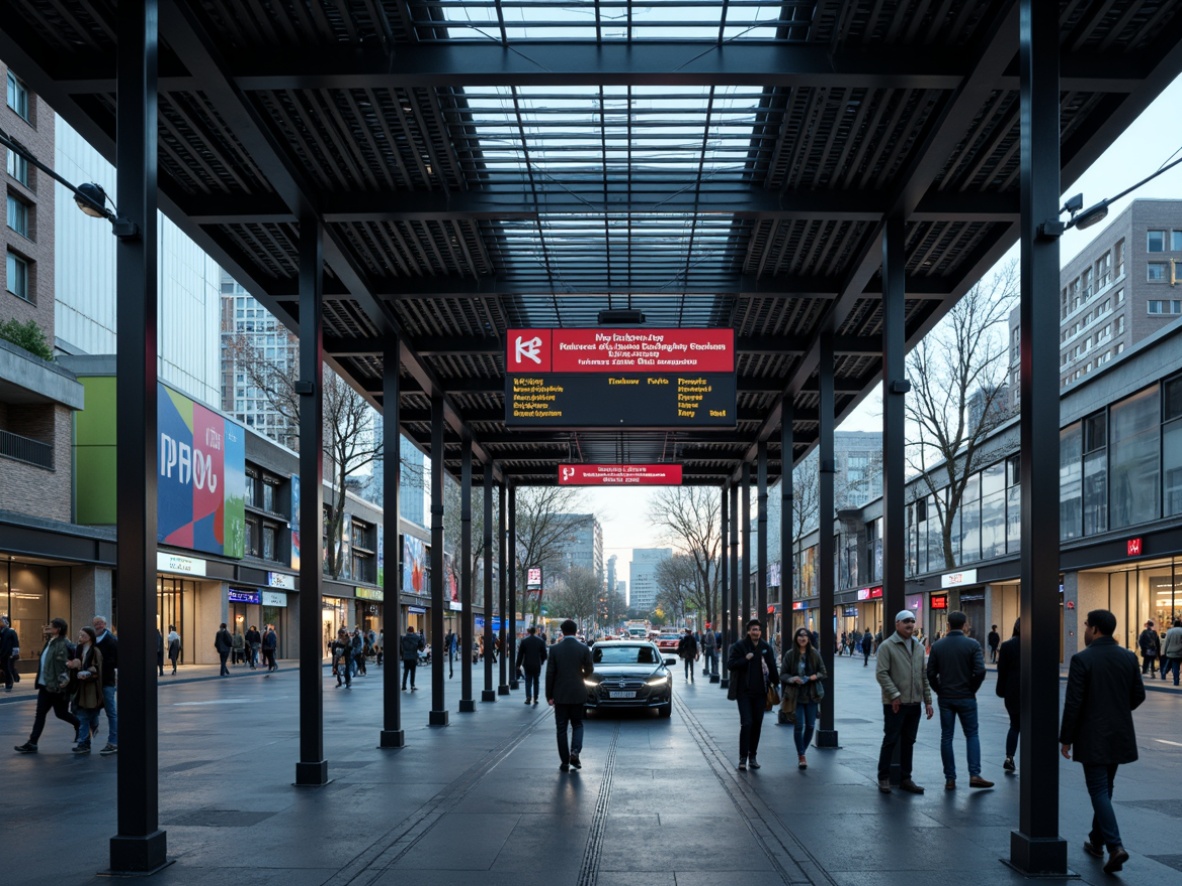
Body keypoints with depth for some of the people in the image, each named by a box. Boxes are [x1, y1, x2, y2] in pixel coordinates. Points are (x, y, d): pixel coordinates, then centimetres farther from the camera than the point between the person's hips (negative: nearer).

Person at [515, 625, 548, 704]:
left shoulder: (524, 641, -5)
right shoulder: (541, 641, -2)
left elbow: (520, 654, -3)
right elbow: (544, 654, 1)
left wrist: (518, 664, 4)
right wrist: (541, 661, 18)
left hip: (527, 665, -1)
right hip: (537, 665, 1)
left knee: (528, 681, 5)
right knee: (536, 682, 11)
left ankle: (528, 697, -11)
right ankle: (535, 698, 10)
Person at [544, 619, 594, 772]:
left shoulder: (555, 649, -7)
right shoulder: (583, 648, -5)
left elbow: (550, 673, -7)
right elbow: (589, 670, 0)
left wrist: (549, 695, 1)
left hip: (560, 694, -1)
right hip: (578, 693, 1)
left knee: (561, 728, 6)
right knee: (577, 724, 15)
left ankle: (565, 762, 5)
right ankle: (575, 751, -8)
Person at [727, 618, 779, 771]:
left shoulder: (766, 648, 6)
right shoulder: (739, 646, -3)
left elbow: (772, 668, 12)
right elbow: (730, 664, -8)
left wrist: (775, 684, 7)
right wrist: (745, 659, -21)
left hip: (760, 692, 4)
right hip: (744, 692, -4)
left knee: (757, 724, 8)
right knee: (746, 723, -11)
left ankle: (753, 756, 19)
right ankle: (743, 758, -4)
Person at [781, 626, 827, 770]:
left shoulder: (815, 654, 2)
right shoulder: (790, 655, -2)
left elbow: (824, 673, 7)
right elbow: (782, 674, 0)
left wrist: (815, 676, -13)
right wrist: (792, 679, -19)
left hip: (812, 695, 2)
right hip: (796, 695, -2)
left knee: (810, 725, 6)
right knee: (799, 725, -6)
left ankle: (802, 751, 27)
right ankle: (801, 756, 4)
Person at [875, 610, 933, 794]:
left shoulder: (918, 647, 12)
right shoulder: (887, 646, -7)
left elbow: (924, 676, 15)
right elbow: (881, 673, -13)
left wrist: (928, 700, 10)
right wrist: (894, 695, -18)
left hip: (914, 703, 6)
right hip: (895, 704, -6)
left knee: (909, 742, 10)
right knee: (890, 741, -1)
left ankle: (905, 779, 18)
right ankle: (883, 778, 9)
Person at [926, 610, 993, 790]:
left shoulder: (938, 646, -2)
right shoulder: (972, 644, -9)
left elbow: (931, 673, -2)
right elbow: (980, 671, -15)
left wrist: (939, 690, 11)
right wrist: (972, 689, 1)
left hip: (945, 698, 2)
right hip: (966, 698, -2)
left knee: (946, 737, 7)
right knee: (972, 735, 10)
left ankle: (950, 779, 7)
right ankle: (974, 775, -1)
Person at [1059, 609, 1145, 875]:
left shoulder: (1082, 659, -14)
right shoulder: (1128, 657, 2)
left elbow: (1073, 703, -15)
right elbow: (1138, 695, 6)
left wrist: (1066, 739, -7)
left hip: (1092, 738, -6)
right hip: (1119, 736, 6)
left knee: (1099, 791, -4)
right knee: (1104, 789, 19)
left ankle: (1115, 846, -17)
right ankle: (1097, 841, 30)